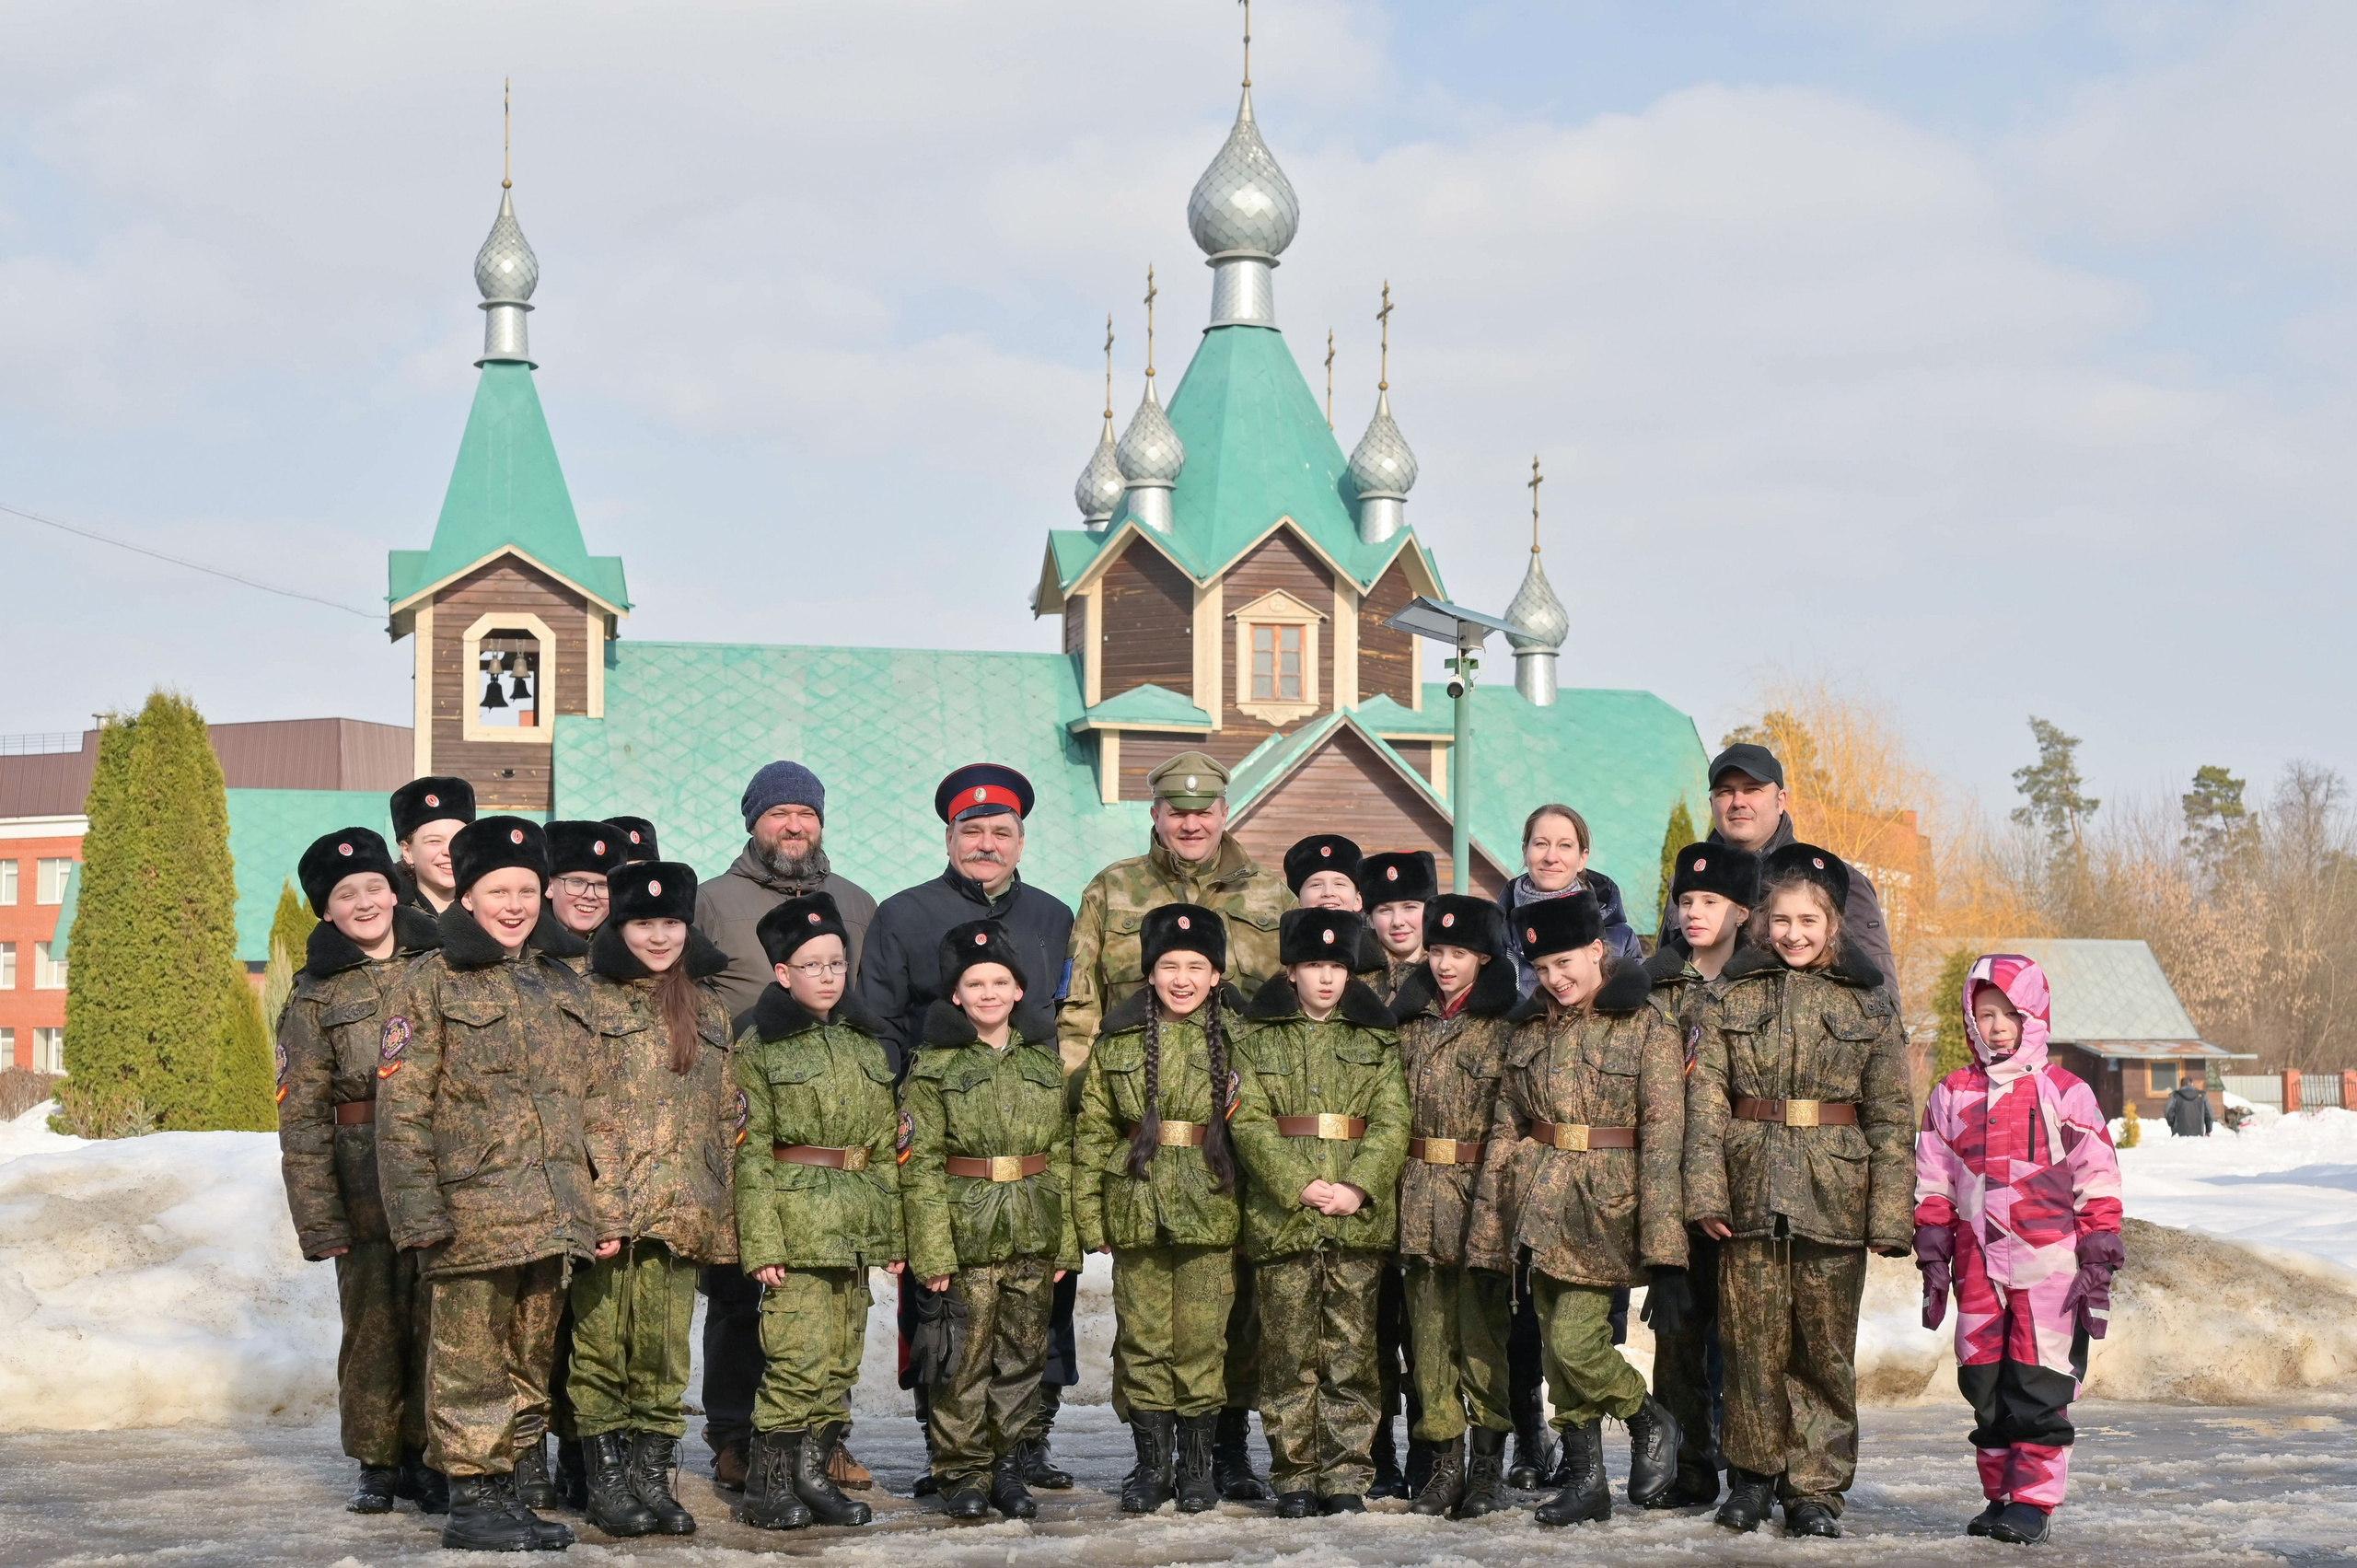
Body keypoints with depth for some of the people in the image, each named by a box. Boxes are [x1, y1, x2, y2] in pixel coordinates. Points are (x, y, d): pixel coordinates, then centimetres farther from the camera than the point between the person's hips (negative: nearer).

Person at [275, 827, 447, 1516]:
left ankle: (423, 1453, 14)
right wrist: (318, 1217, -6)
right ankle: (376, 1460, 14)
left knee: (437, 1319, 3)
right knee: (373, 1322, 2)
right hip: (366, 1177, -1)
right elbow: (302, 1115, 2)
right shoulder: (317, 994, 5)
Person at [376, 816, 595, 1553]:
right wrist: (418, 1210, -14)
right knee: (472, 1366, -3)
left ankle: (510, 1491, 19)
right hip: (473, 1212, -6)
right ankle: (472, 1502, 4)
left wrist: (592, 1202, 15)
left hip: (551, 1213, 6)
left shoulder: (566, 989, 15)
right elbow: (401, 1108, -7)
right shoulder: (431, 983, -2)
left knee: (532, 1362, 11)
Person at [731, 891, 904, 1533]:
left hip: (857, 1227, 6)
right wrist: (761, 1240, -13)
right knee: (800, 1356, -11)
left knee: (841, 1360, 7)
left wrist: (893, 1232, 11)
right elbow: (750, 1152, -6)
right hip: (795, 1220, -5)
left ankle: (814, 1473, 16)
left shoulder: (867, 1045, 14)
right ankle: (768, 1484, -3)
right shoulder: (760, 1047, -2)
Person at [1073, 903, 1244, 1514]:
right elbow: (1092, 1132, 8)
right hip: (1136, 1208, 1)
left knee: (1202, 1341, 1)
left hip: (1211, 1211, -1)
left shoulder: (1237, 1038, 2)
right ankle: (1152, 1464, 16)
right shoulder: (1118, 1041, 6)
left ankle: (1196, 1464, 15)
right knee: (1143, 1341, 4)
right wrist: (1088, 1214, 3)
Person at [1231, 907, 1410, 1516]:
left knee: (1351, 1352, 1)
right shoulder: (1259, 1040, 8)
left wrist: (1357, 1188, -14)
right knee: (1289, 1353, 1)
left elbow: (1392, 1122, 1)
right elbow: (1249, 1122, -2)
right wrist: (1300, 1186, -14)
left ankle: (1346, 1476, 8)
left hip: (1359, 1218, 1)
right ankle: (1293, 1477, 9)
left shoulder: (1376, 1039, 10)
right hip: (1282, 1216, -1)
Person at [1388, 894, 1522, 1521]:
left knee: (1481, 1325, -3)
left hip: (1481, 1187, -5)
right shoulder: (1409, 1017, 13)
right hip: (1420, 1192, 5)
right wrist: (1388, 1181, 8)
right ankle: (1444, 1463, 11)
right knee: (1429, 1324, 5)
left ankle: (1489, 1468, 6)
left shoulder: (1506, 1023, -3)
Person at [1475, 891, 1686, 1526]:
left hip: (1605, 1209, -5)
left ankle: (1651, 1422, 12)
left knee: (1574, 1339, -14)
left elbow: (1663, 1139, -12)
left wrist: (1663, 1256, -17)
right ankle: (1585, 1481, 18)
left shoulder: (1646, 1027, -7)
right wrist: (1489, 1235, 8)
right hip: (1542, 1205, 5)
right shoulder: (1530, 1028, 8)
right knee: (1556, 1345, 7)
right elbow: (1506, 1129, 12)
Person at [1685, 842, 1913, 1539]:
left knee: (1826, 1347, 3)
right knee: (1753, 1342, 4)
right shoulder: (1731, 995, 7)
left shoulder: (1869, 1002, 5)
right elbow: (1706, 1096, 2)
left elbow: (1892, 1116, 3)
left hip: (1834, 1194, -1)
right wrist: (1706, 1190, -8)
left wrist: (1890, 1214, -4)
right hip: (1750, 1188, 1)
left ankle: (1815, 1488, 11)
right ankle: (1753, 1475, 19)